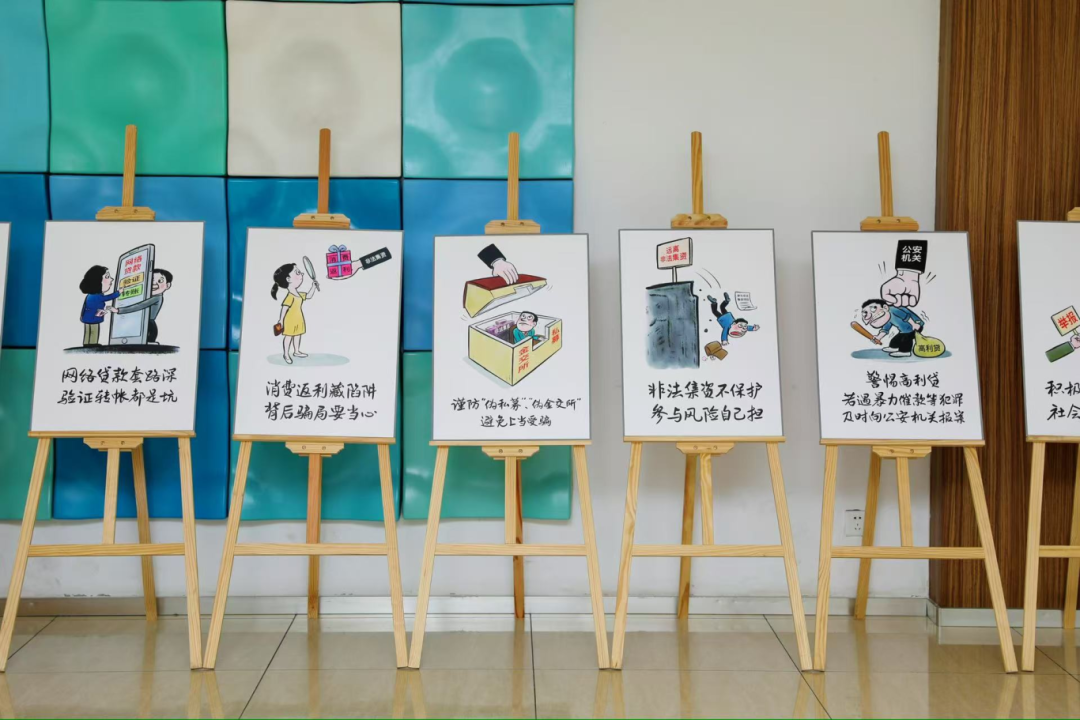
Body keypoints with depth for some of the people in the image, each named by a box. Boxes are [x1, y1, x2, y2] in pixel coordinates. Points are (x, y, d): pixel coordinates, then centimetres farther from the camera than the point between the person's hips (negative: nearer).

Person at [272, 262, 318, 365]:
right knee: (288, 336, 0)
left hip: (298, 320, 9)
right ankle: (286, 354, 11)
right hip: (290, 321, -9)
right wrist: (280, 320, -30)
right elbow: (284, 308, -28)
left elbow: (309, 296, 21)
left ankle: (296, 351, 35)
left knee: (297, 335, 20)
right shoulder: (290, 297, -27)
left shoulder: (299, 295, 3)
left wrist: (313, 287, 11)